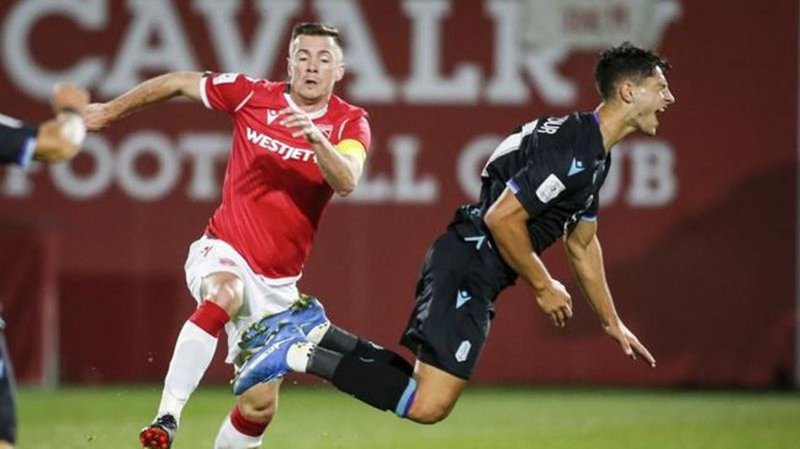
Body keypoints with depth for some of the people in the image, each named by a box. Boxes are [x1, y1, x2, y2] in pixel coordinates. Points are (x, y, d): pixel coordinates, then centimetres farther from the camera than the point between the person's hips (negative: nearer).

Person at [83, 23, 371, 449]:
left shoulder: (350, 123, -5)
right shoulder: (253, 95, -5)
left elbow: (346, 182, -25)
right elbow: (179, 82, 9)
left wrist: (316, 138, -43)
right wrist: (109, 111, 17)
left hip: (277, 281, 3)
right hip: (223, 252, -3)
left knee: (260, 404, 3)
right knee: (224, 294, -38)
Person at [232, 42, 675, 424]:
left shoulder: (594, 153, 15)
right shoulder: (572, 148, -18)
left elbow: (582, 242, 28)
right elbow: (502, 217, -21)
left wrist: (612, 322, 31)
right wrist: (543, 287, -9)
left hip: (474, 276, 10)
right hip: (468, 266, -10)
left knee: (424, 390, 9)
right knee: (428, 404, -18)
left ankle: (311, 334, 11)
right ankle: (301, 355, -13)